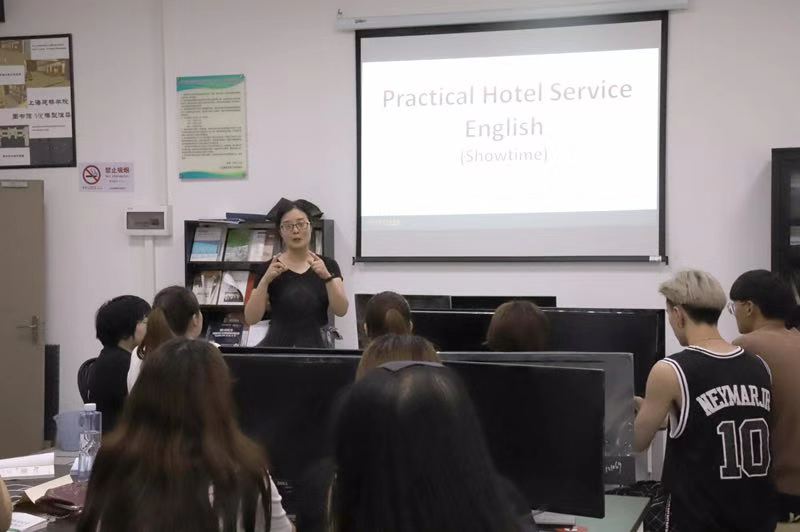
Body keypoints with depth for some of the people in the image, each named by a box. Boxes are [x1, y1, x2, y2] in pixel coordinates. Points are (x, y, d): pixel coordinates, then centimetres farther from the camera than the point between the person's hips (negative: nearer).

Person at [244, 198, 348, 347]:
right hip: (278, 345, -1)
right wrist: (265, 280, -19)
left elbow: (341, 310, -9)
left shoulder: (328, 265, 3)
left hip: (317, 345, 1)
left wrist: (326, 276, -22)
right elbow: (250, 319, -8)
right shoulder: (269, 268, 0)